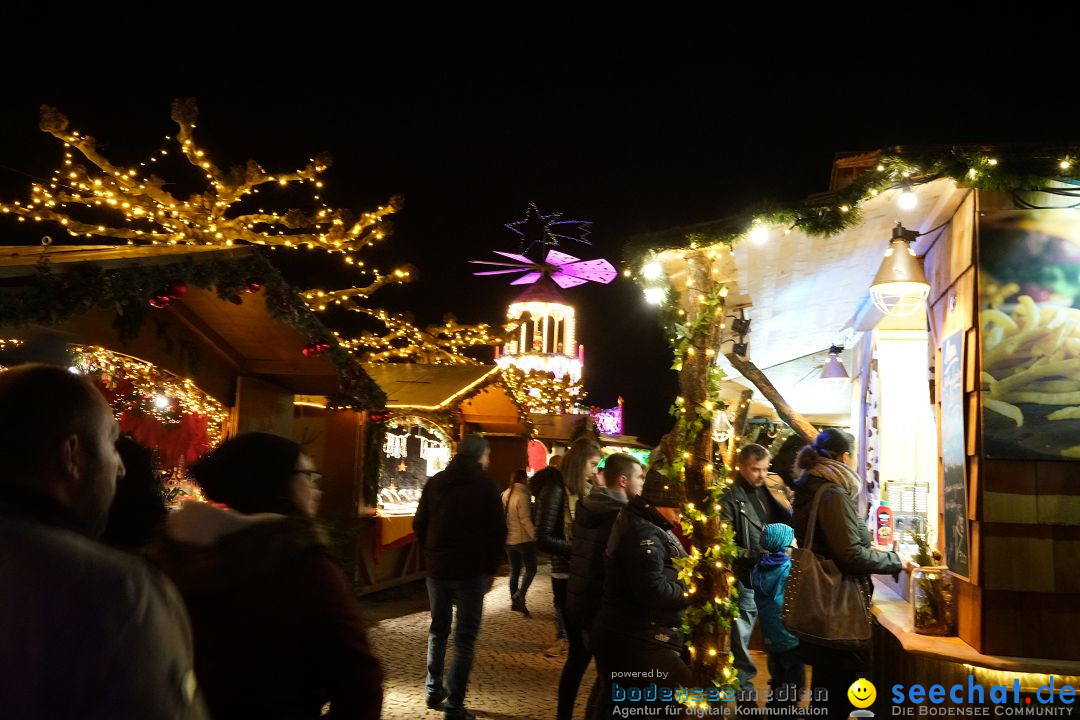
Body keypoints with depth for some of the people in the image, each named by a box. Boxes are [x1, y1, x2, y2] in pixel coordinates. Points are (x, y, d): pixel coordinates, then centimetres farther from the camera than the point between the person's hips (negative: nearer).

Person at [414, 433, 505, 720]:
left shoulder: (435, 482, 5)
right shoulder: (485, 485, -7)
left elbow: (419, 525, 7)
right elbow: (498, 531, -8)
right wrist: (490, 567, 3)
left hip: (438, 568, 4)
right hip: (471, 570, -4)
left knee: (438, 630, 19)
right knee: (465, 638, 0)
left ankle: (434, 692, 25)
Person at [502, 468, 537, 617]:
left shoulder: (505, 495, 6)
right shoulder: (522, 496, -16)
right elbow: (525, 520, -19)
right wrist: (535, 535, -15)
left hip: (508, 539, 7)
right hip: (523, 539, -7)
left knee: (514, 571, 15)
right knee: (531, 569, 2)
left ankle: (515, 602, 18)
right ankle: (520, 595, -14)